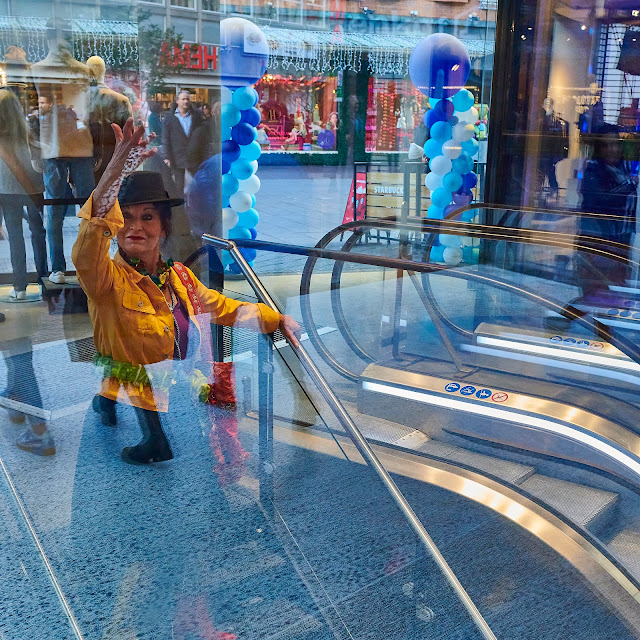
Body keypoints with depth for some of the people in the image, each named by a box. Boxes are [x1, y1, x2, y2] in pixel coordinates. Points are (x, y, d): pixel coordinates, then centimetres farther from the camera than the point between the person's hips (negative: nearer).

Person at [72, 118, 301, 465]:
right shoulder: (109, 279, -11)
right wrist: (113, 173, -48)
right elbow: (86, 255, -34)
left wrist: (278, 319, 22)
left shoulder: (179, 275, 9)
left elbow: (221, 307, 25)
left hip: (189, 404, 5)